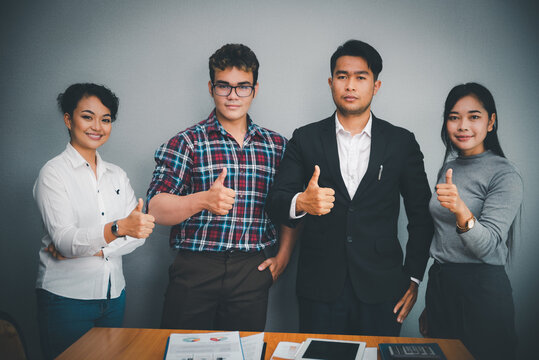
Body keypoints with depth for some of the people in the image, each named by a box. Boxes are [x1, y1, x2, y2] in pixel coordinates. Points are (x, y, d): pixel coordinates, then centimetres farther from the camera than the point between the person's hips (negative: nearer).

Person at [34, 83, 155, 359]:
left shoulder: (117, 175, 10)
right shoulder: (53, 173, -6)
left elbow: (139, 233, 1)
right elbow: (63, 238, -19)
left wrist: (85, 249, -14)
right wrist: (119, 228, -35)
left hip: (113, 295, 5)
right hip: (66, 296, -5)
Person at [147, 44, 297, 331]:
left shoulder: (277, 145, 9)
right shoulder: (186, 143, -1)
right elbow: (155, 209, -9)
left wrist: (283, 256, 7)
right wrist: (204, 200, -25)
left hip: (252, 272, 2)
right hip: (194, 270, -2)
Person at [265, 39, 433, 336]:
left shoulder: (401, 142, 5)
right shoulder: (305, 139, 4)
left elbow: (421, 216, 8)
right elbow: (275, 203, -2)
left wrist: (413, 278, 3)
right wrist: (301, 202, -24)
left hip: (381, 289, 0)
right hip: (319, 289, 0)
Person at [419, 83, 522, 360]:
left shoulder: (505, 175, -11)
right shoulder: (448, 168, 8)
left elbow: (487, 246, -21)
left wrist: (461, 210, -40)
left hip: (482, 289, -6)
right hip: (439, 283, 6)